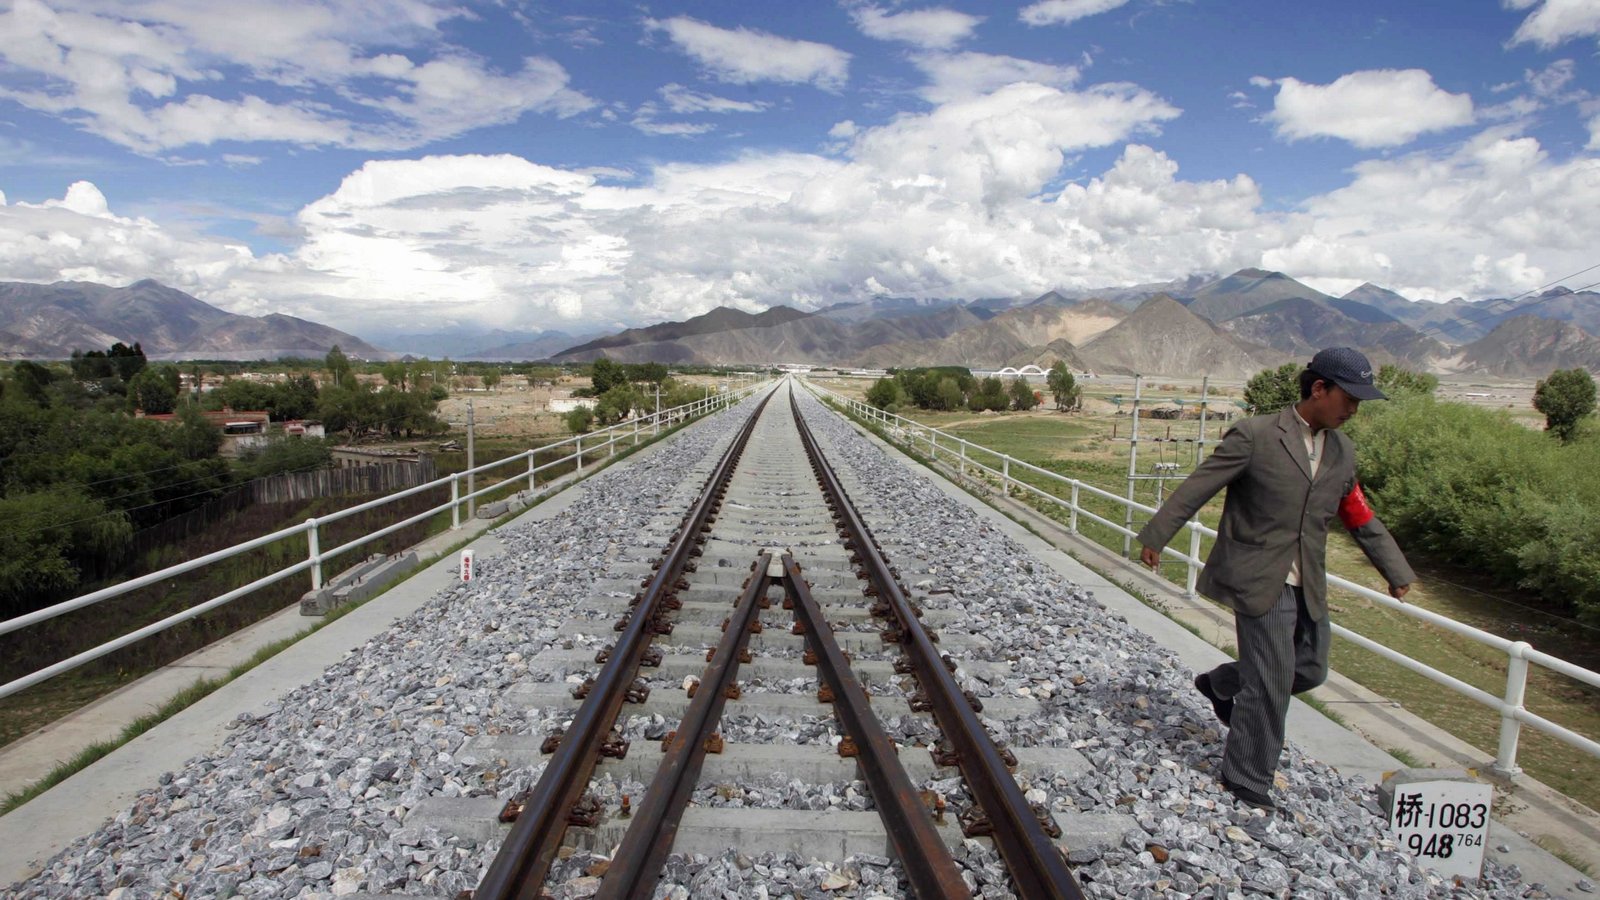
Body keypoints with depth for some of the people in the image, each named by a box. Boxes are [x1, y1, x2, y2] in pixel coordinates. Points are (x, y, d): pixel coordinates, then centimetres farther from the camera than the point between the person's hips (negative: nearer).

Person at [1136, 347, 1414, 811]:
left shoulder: (1341, 452, 10)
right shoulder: (1255, 435, -12)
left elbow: (1362, 519, 20)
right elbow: (1197, 488, -11)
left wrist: (1395, 570, 22)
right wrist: (1155, 536, -13)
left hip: (1308, 587, 7)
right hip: (1260, 581, -7)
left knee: (1309, 669, 15)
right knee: (1272, 682, -2)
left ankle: (1220, 684, 40)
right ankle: (1247, 779, 18)